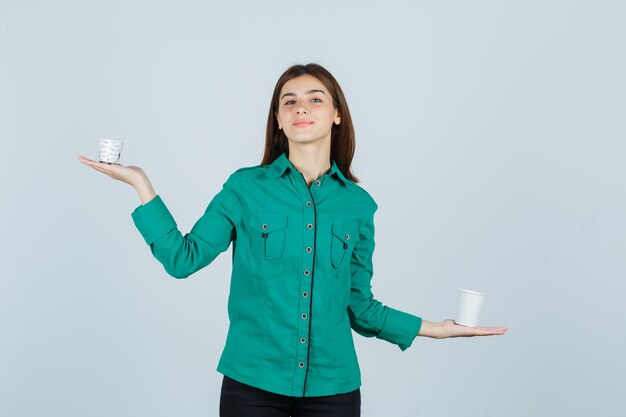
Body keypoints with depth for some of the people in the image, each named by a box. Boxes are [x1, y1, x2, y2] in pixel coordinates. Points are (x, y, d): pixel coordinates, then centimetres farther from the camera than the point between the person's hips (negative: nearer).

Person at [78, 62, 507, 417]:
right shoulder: (246, 187, -1)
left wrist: (432, 328, 5)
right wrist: (142, 185, -6)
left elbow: (359, 306, 9)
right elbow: (183, 258, -3)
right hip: (251, 383, -1)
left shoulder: (358, 204, 3)